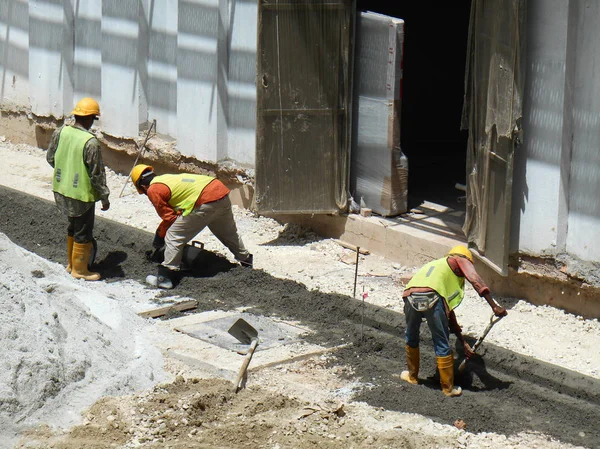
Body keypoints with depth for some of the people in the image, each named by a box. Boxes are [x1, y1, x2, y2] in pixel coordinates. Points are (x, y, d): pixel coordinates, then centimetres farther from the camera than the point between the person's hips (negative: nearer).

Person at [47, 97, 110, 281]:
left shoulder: (60, 132, -6)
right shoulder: (91, 143, -25)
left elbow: (50, 158, 7)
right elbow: (97, 174, -18)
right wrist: (105, 197, -6)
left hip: (61, 190, 7)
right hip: (81, 194, -7)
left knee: (73, 227, 26)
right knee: (83, 232, 11)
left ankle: (71, 263, 38)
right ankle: (79, 269, 24)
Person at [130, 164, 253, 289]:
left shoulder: (153, 190, 0)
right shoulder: (166, 178, 25)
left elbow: (169, 216, 1)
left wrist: (160, 234, 17)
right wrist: (162, 229, 36)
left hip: (206, 203, -9)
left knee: (172, 237, 1)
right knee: (228, 232, 34)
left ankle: (165, 277, -1)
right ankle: (246, 260, 54)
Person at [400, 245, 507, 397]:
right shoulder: (460, 260, 24)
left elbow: (448, 312, 41)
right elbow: (475, 280, -1)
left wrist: (464, 343, 42)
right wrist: (494, 306, -5)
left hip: (410, 296, 6)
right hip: (431, 297, -6)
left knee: (411, 338, 30)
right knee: (442, 345, 7)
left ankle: (412, 376, 44)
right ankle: (448, 388, 15)